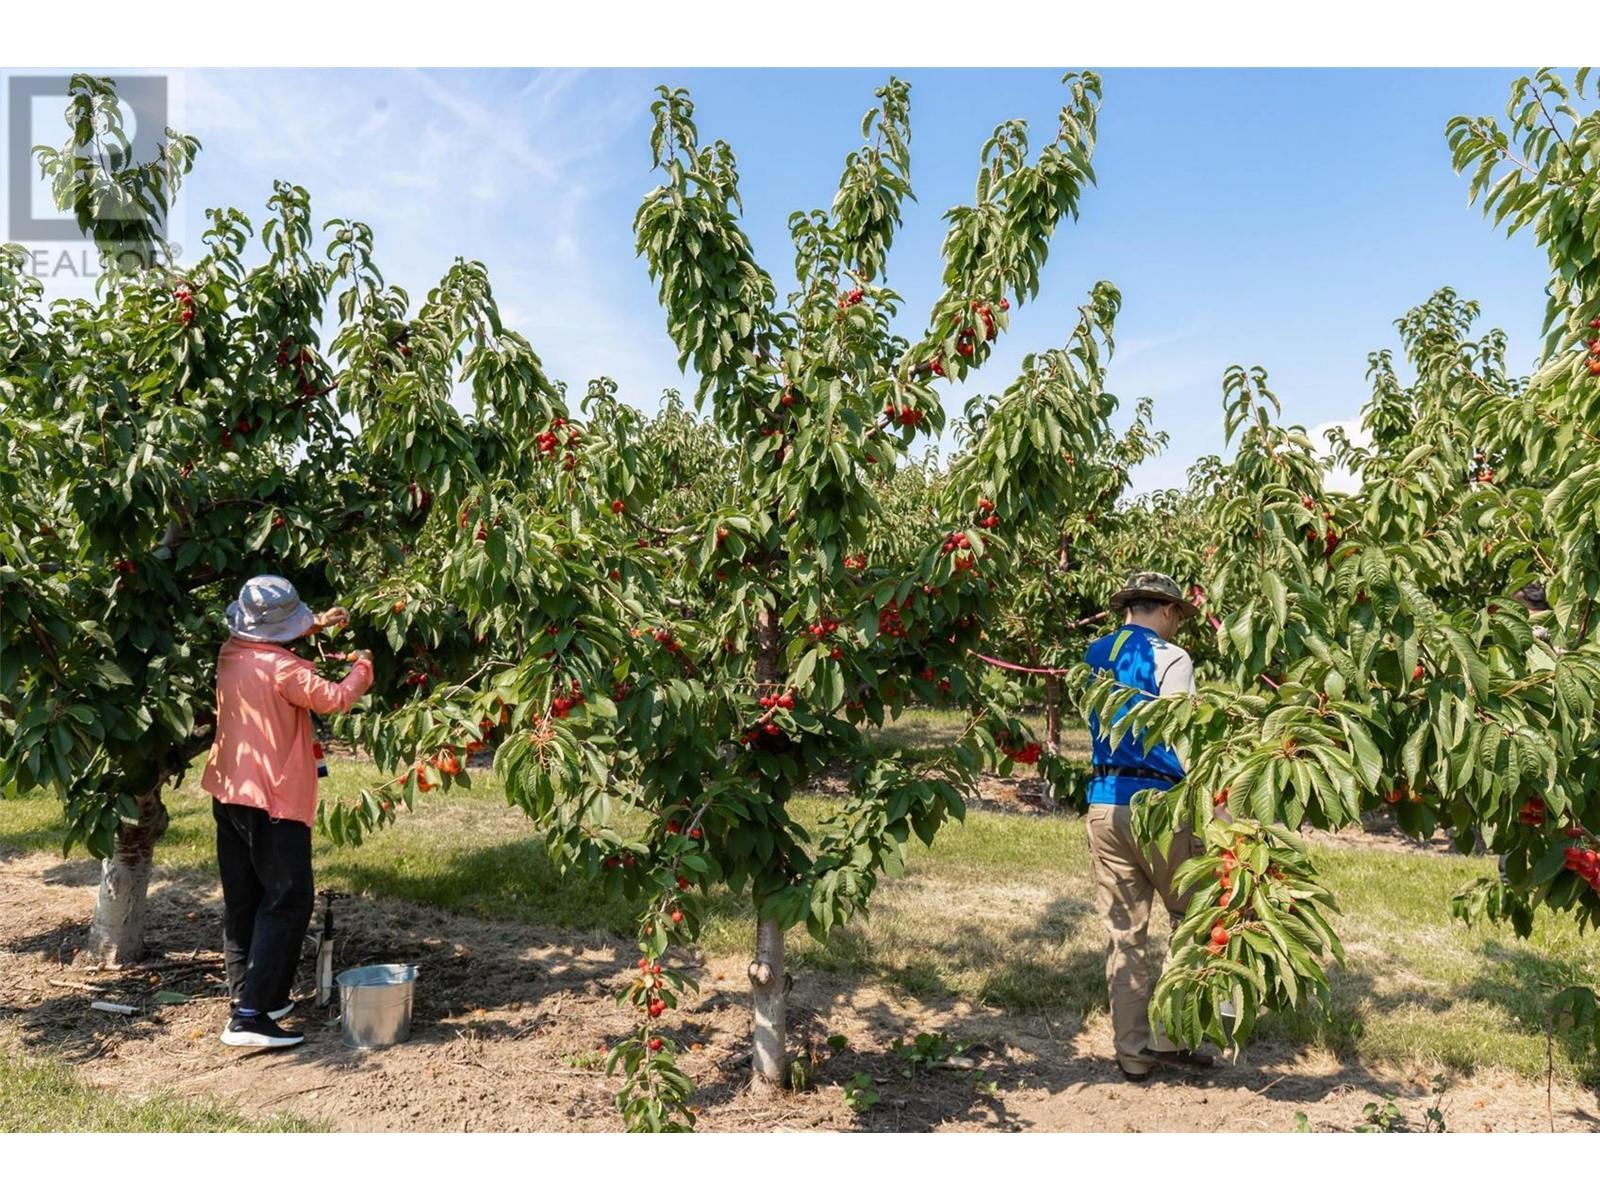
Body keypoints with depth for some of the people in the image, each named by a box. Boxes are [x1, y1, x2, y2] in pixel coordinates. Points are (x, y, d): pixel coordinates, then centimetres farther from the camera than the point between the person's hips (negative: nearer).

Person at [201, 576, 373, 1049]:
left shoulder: (231, 652, 5)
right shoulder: (283, 668, -20)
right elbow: (335, 698, -12)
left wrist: (317, 625, 26)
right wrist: (362, 666, 4)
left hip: (229, 793, 9)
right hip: (275, 800, -9)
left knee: (242, 901, 15)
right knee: (288, 902, -4)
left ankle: (249, 996, 25)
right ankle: (250, 1015, -9)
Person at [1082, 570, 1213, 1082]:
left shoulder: (1094, 655, 12)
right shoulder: (1170, 658, -6)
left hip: (1102, 805, 6)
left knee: (1123, 934, 11)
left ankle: (1132, 1053, 18)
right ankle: (1168, 1036, 12)